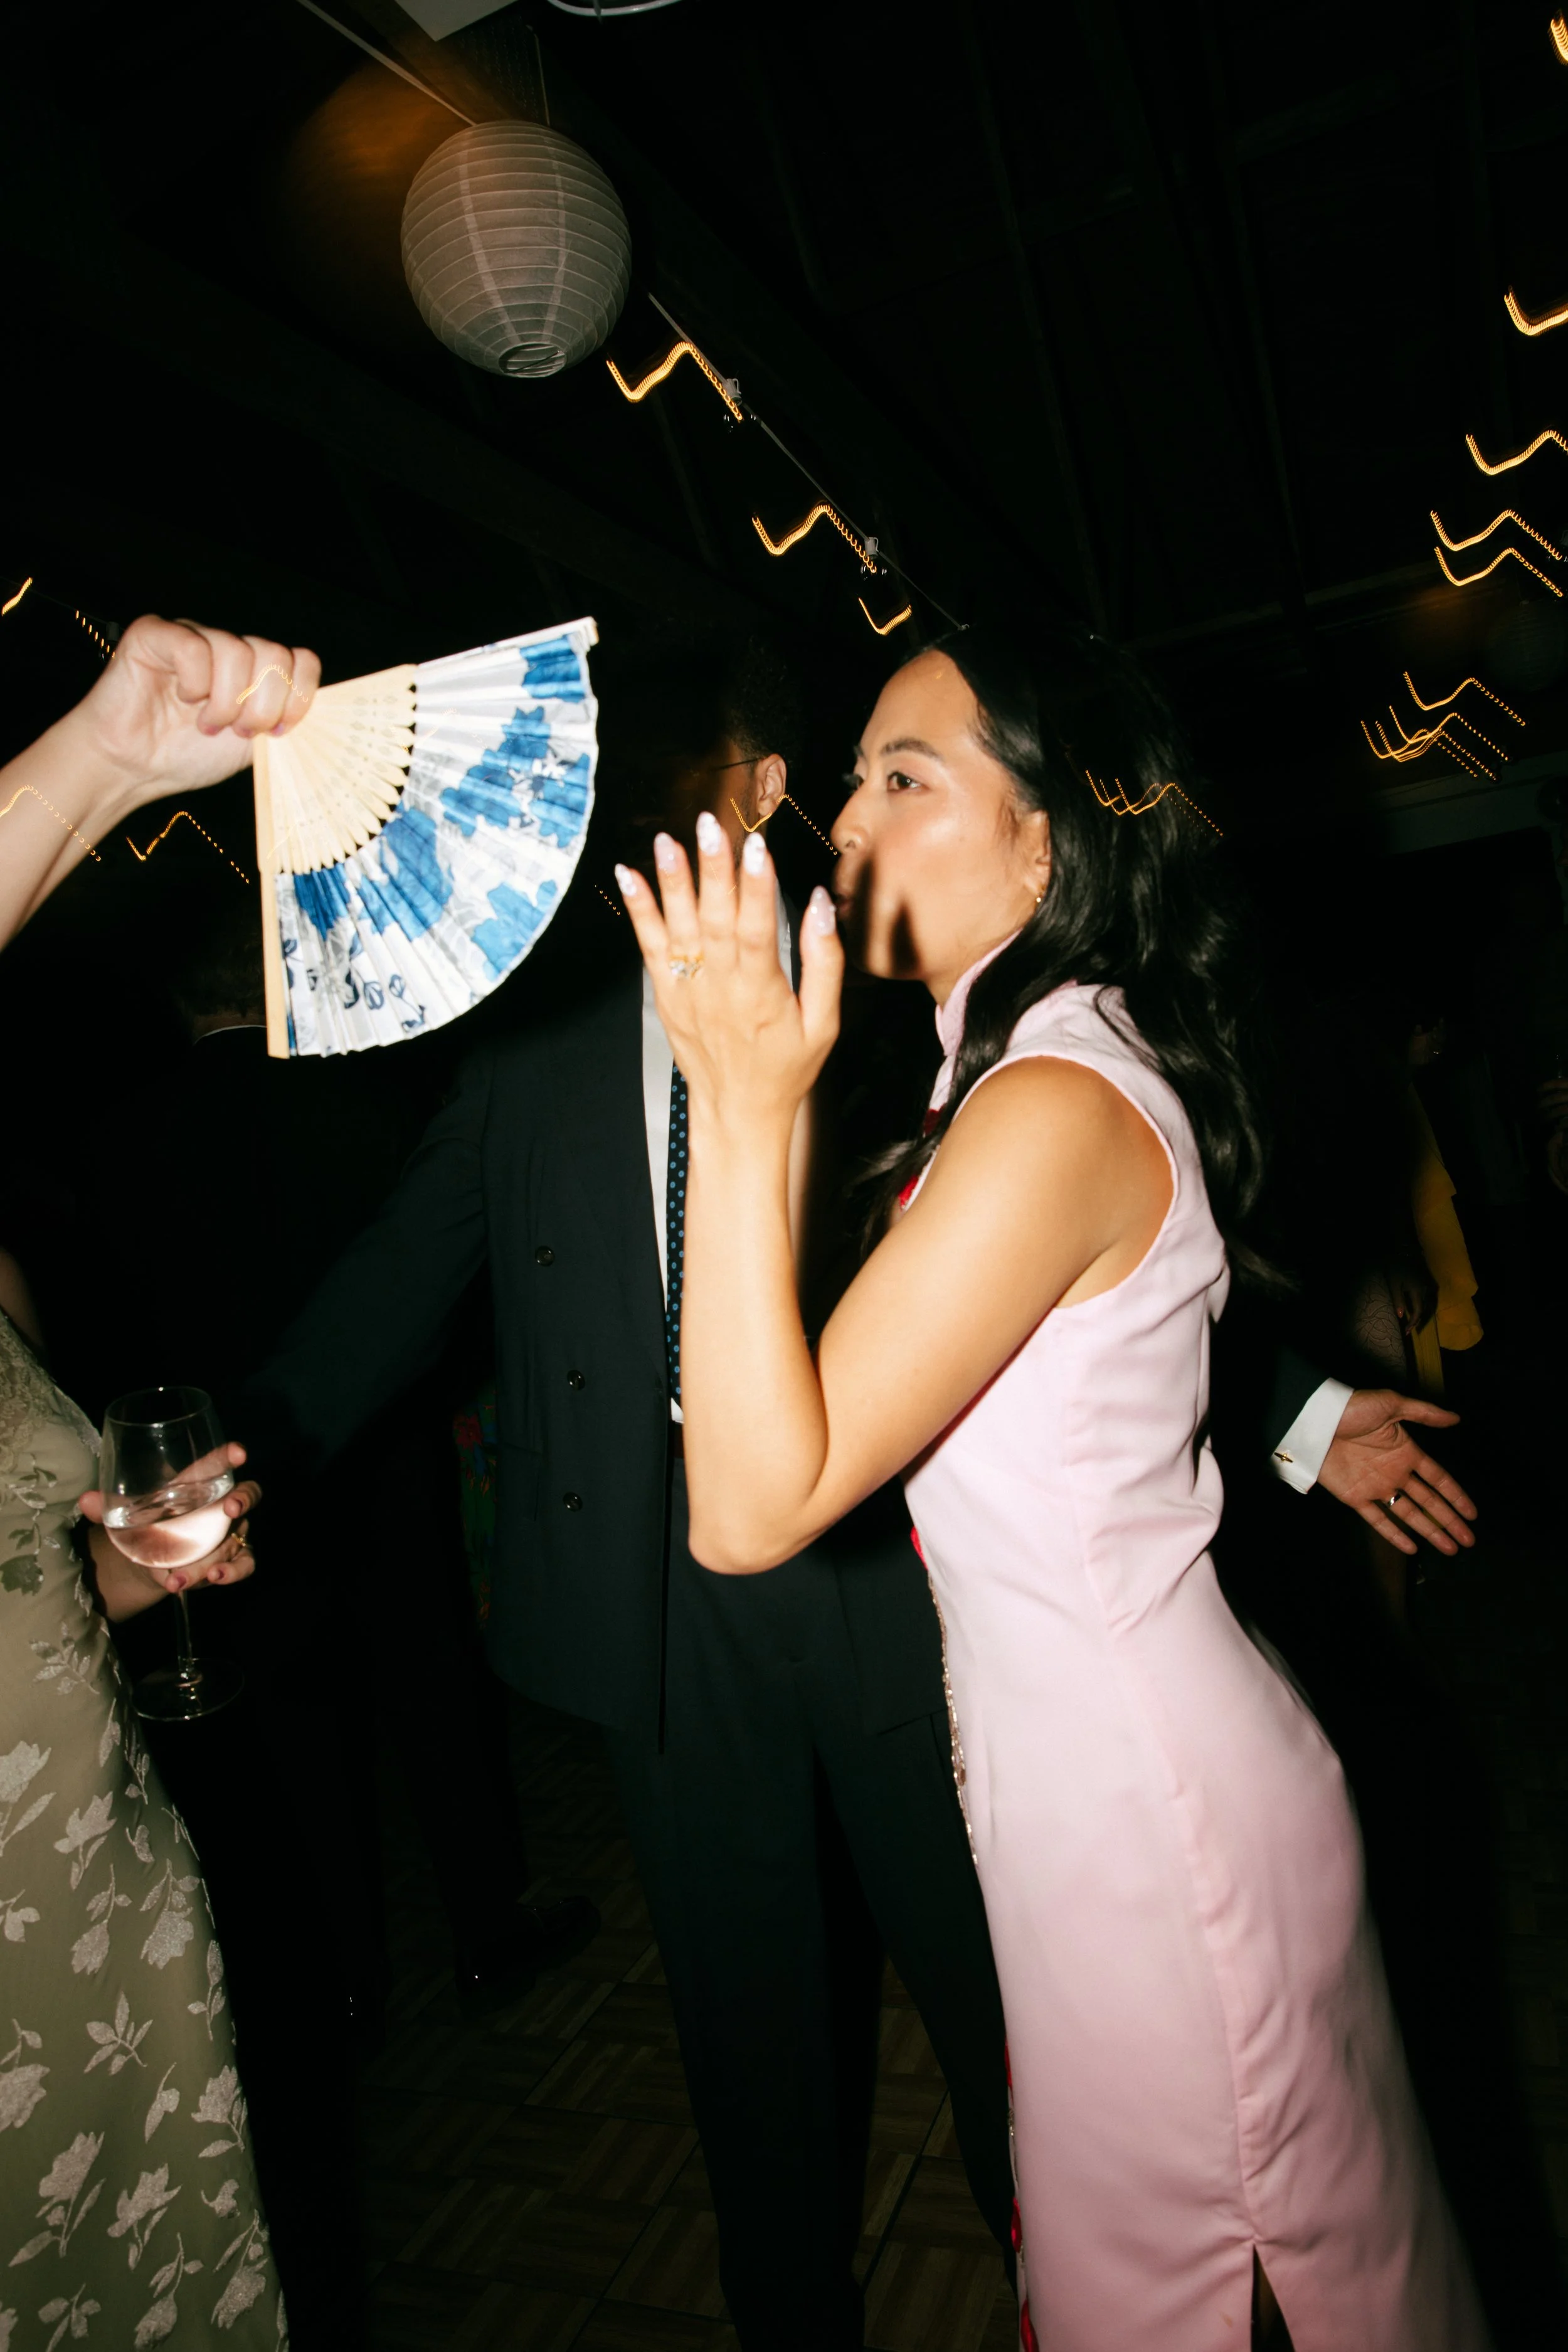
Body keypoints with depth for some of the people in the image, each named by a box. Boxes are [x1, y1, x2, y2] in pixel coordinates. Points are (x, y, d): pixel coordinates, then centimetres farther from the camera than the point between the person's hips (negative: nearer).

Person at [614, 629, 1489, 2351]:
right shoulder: (1027, 1071, 5)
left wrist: (744, 1113, -34)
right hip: (1091, 1758, 9)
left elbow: (755, 1505, -30)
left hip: (1141, 1798, -9)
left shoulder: (1056, 1110, -27)